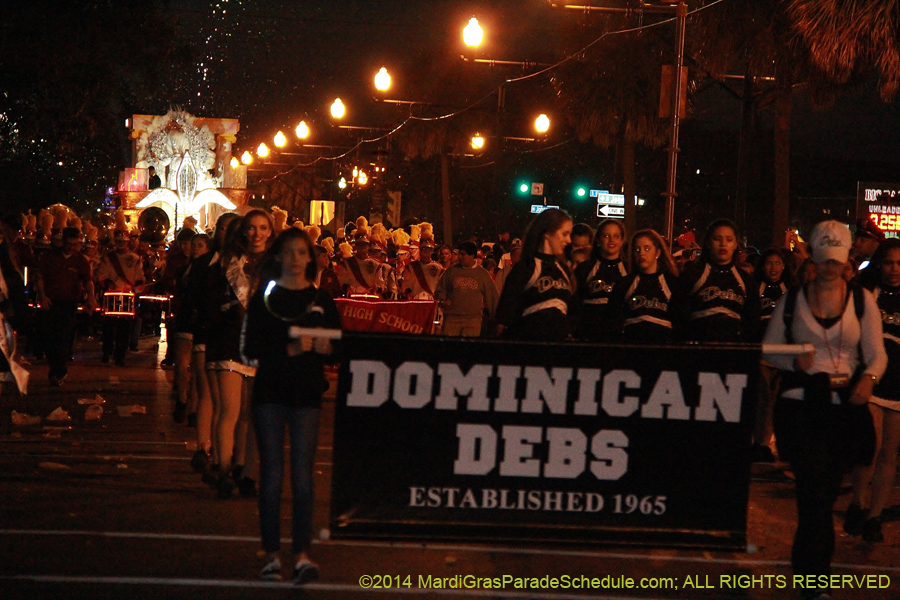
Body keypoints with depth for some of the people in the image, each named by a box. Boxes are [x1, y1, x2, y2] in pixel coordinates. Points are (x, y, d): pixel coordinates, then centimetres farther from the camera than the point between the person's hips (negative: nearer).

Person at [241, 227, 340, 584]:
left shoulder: (321, 300, 9)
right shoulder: (264, 298, 3)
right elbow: (251, 348, -6)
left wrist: (325, 347, -13)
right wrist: (290, 350, -18)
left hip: (307, 394, 1)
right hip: (270, 393, -1)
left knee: (302, 475, -5)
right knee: (271, 474, 1)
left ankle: (302, 554, -8)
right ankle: (272, 554, 5)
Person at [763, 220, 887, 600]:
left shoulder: (862, 300, 7)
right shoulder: (793, 300, 7)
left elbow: (877, 354, 1)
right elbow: (769, 349, 11)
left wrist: (869, 377, -20)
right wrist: (794, 362, -10)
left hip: (846, 407, 1)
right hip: (801, 408, -1)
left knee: (823, 496, 9)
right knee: (815, 493, -14)